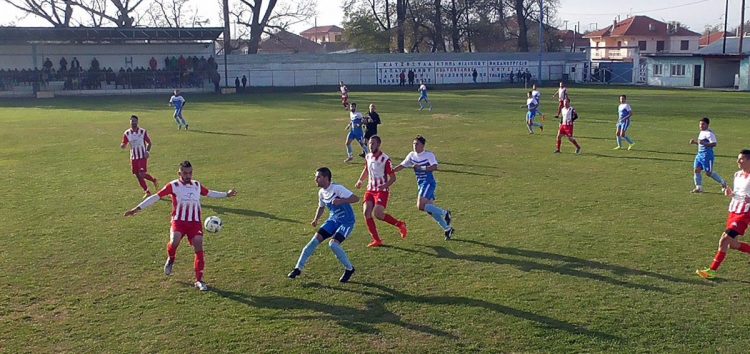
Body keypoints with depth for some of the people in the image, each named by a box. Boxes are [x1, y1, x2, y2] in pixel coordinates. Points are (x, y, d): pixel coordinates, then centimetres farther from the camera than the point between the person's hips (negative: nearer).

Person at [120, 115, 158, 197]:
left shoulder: (143, 132, -6)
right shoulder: (127, 133, 0)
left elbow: (149, 142, 2)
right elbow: (123, 146, 5)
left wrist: (147, 151, -14)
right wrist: (123, 145, -20)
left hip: (143, 156, -4)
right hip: (133, 157, 4)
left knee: (142, 174, -15)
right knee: (138, 175, 5)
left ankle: (153, 180, 13)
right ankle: (147, 192, 18)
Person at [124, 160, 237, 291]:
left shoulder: (197, 185, 12)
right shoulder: (173, 186, -1)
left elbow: (209, 193, 30)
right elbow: (156, 197, -4)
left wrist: (226, 194, 35)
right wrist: (138, 208, -9)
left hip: (195, 222, 3)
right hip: (179, 221, -3)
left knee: (199, 248, -10)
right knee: (174, 242, -29)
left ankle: (199, 280, 0)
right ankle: (170, 260, 8)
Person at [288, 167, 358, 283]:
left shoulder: (337, 189, -21)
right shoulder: (321, 192, 4)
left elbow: (356, 198, -25)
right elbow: (321, 207, 22)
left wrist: (341, 201, -36)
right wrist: (316, 220, 8)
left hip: (346, 221, -7)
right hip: (333, 220, 7)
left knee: (333, 243, -26)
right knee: (315, 240, -6)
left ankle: (349, 269, -3)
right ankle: (298, 268, 3)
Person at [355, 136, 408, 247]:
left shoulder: (385, 159, -14)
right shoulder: (368, 157, 7)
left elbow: (393, 177, -12)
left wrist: (384, 186, -28)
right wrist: (360, 180, 20)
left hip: (382, 191, -6)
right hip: (370, 190, 6)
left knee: (378, 214, -18)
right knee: (366, 212, -8)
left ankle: (400, 224, 7)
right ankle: (377, 240, 1)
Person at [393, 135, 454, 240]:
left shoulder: (429, 155, -8)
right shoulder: (412, 155, 10)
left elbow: (434, 167, -22)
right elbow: (402, 166, 16)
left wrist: (420, 168, -26)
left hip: (429, 183, -7)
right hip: (420, 185, 7)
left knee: (421, 206, -21)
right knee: (429, 208, 7)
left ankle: (445, 213, -6)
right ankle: (448, 229, 18)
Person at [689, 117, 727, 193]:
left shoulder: (709, 133, -14)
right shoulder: (701, 132, 15)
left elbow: (714, 144, -22)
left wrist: (704, 143, -31)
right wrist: (695, 142, 13)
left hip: (707, 155, -9)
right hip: (700, 154, 9)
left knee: (709, 173, -4)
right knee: (696, 170, 1)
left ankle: (723, 183, 17)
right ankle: (699, 188, 7)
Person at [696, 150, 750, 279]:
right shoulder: (737, 175, 10)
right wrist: (730, 192, 0)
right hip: (733, 211, 8)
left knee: (725, 239, -14)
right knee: (733, 244, 12)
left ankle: (712, 270, -9)